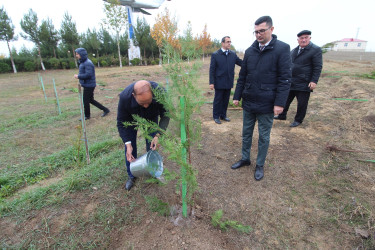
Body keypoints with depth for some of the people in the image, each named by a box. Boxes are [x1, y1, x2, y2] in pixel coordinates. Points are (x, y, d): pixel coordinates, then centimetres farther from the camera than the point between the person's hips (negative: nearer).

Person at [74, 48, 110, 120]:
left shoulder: (88, 63, -19)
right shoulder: (83, 62, 13)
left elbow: (88, 75, -26)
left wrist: (78, 76, -16)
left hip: (89, 86, -10)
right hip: (86, 85, 10)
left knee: (86, 101, 3)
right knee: (91, 100, 16)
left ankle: (87, 115, 20)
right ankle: (105, 109, 21)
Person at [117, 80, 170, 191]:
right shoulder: (125, 97, -40)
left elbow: (165, 115, -25)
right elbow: (121, 123, -26)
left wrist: (158, 135, -36)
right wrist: (128, 144, -35)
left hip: (151, 117, 1)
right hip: (131, 118, 0)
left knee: (151, 145, 0)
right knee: (130, 146, -1)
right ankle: (131, 176, 20)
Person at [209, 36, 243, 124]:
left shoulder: (233, 54, 7)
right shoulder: (215, 55, -5)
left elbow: (241, 63, 4)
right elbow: (212, 70, -6)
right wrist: (211, 82, -12)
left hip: (229, 82, 4)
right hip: (219, 83, -4)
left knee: (226, 100, 13)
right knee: (218, 100, 5)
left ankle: (223, 115, 28)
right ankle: (216, 117, 19)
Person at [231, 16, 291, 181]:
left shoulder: (282, 49, -6)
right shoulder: (250, 51, 6)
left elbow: (285, 78, -10)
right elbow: (242, 76, 10)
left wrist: (280, 103, -15)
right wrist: (237, 96, 8)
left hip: (267, 104, -4)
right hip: (248, 102, 4)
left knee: (264, 137, 9)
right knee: (246, 133, 15)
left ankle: (260, 165, 27)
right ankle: (245, 159, 34)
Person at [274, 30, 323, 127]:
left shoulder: (315, 50, -6)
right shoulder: (294, 50, 12)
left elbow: (318, 67, -9)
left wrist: (314, 81, -17)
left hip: (304, 84, -5)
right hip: (291, 82, 6)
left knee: (302, 103, 4)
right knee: (286, 100, 13)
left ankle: (298, 120, 20)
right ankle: (282, 115, 29)